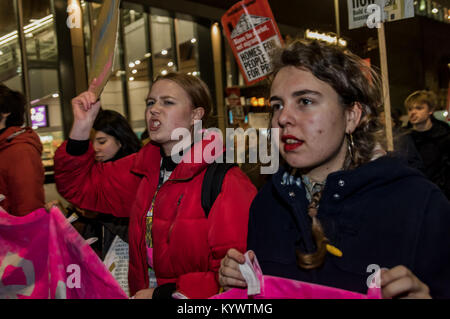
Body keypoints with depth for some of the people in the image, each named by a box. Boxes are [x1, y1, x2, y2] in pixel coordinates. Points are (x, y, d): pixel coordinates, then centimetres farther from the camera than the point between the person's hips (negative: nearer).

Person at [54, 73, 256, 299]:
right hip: (141, 291, 6)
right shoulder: (144, 166, 7)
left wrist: (163, 294, -15)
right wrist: (82, 126, 0)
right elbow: (80, 187, 13)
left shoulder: (225, 181, -15)